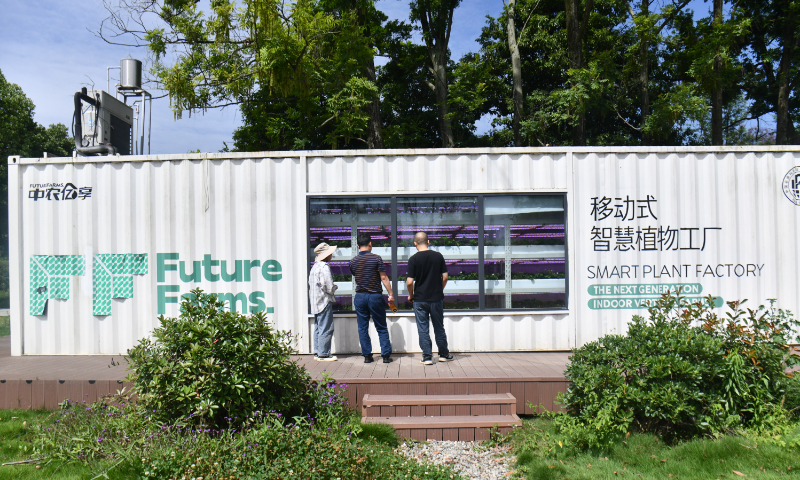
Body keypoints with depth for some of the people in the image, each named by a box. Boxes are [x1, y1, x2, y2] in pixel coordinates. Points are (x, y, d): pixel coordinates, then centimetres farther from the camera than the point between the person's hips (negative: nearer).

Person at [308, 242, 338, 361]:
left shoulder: (315, 266, 12)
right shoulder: (324, 267, -17)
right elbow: (329, 288, -20)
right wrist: (334, 287, 2)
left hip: (316, 302, 10)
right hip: (324, 302, -10)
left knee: (318, 328, 14)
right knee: (326, 329, -4)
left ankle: (317, 352, 19)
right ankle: (323, 354, -1)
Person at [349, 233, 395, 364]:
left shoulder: (353, 261, 3)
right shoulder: (376, 258, -8)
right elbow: (384, 277, -10)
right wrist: (391, 294, -6)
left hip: (360, 297, 3)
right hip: (375, 296, -2)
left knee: (362, 328, 8)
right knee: (382, 328, 7)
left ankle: (367, 355, 10)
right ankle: (386, 355, 6)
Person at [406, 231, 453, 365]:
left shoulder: (414, 259, -9)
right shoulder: (438, 256, -1)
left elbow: (409, 282, -12)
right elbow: (445, 276, 1)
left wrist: (411, 295, 5)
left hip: (420, 299, -2)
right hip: (436, 298, 2)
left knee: (423, 329, 6)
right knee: (439, 327, 14)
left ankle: (427, 356, 6)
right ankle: (444, 354, 23)